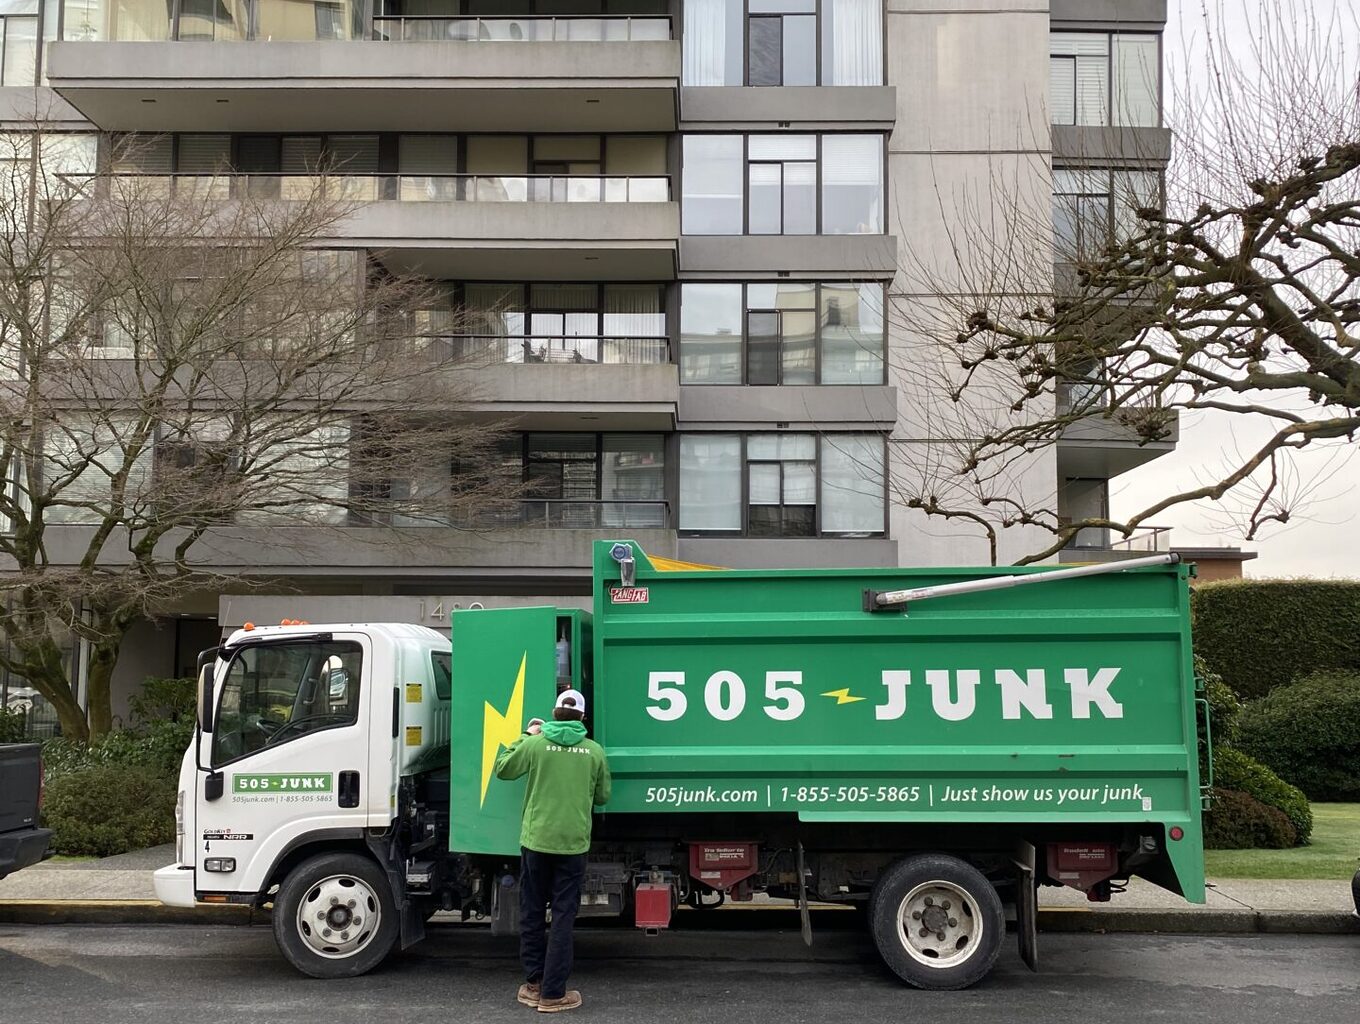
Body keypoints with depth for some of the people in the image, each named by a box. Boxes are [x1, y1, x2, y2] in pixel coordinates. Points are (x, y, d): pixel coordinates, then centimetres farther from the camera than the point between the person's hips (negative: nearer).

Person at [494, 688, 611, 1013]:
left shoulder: (536, 744, -5)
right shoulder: (594, 751, -1)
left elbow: (503, 769, 8)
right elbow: (602, 797, 10)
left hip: (536, 841, 0)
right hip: (573, 844, 0)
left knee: (532, 914, 13)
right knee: (563, 918, 4)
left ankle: (534, 983, 21)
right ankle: (552, 993, 5)